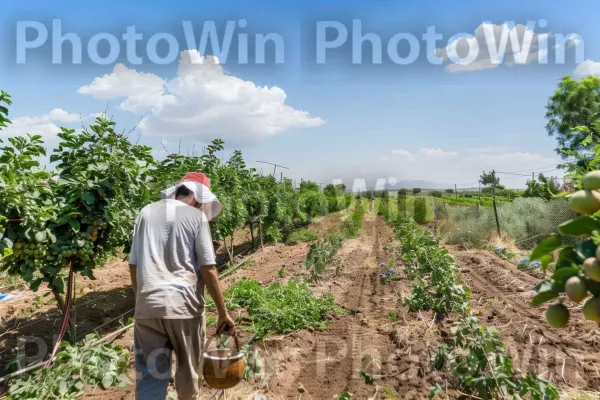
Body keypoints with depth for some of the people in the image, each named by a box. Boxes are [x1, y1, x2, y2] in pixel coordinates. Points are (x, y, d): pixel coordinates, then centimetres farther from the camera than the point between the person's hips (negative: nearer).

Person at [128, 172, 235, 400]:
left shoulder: (146, 213, 9)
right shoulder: (197, 216, -3)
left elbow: (133, 265, 11)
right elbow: (208, 270, -8)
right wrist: (223, 312, -1)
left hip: (147, 305, 3)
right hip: (184, 304, -3)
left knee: (149, 376, 8)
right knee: (188, 368, 19)